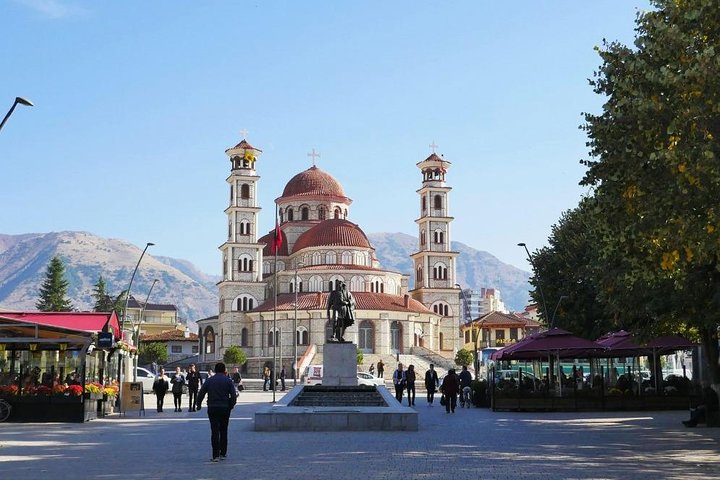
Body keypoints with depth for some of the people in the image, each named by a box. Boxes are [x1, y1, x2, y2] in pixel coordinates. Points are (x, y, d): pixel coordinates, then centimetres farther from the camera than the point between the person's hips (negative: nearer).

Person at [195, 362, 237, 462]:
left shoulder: (209, 380, 4)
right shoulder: (228, 380, 1)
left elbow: (201, 393, 2)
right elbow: (234, 395, -4)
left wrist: (198, 405, 14)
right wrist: (231, 405, 9)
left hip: (212, 409, 0)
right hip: (225, 408, 0)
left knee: (214, 431, -1)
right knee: (223, 431, 13)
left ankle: (216, 455, -8)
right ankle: (223, 453, 18)